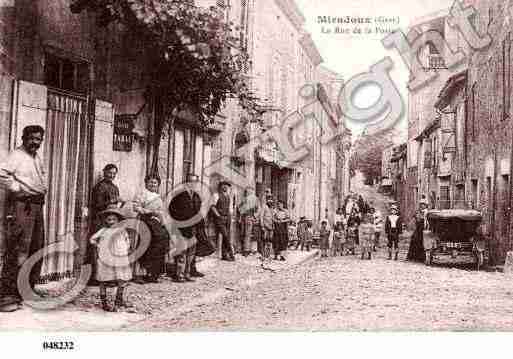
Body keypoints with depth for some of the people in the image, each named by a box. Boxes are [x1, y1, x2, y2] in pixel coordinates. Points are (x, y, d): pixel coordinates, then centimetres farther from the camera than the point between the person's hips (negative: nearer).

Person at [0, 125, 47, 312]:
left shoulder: (37, 158, 18)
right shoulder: (16, 155, -7)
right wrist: (17, 187, -15)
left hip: (37, 206, 9)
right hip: (21, 205, -9)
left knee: (36, 250, 11)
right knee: (17, 251, -12)